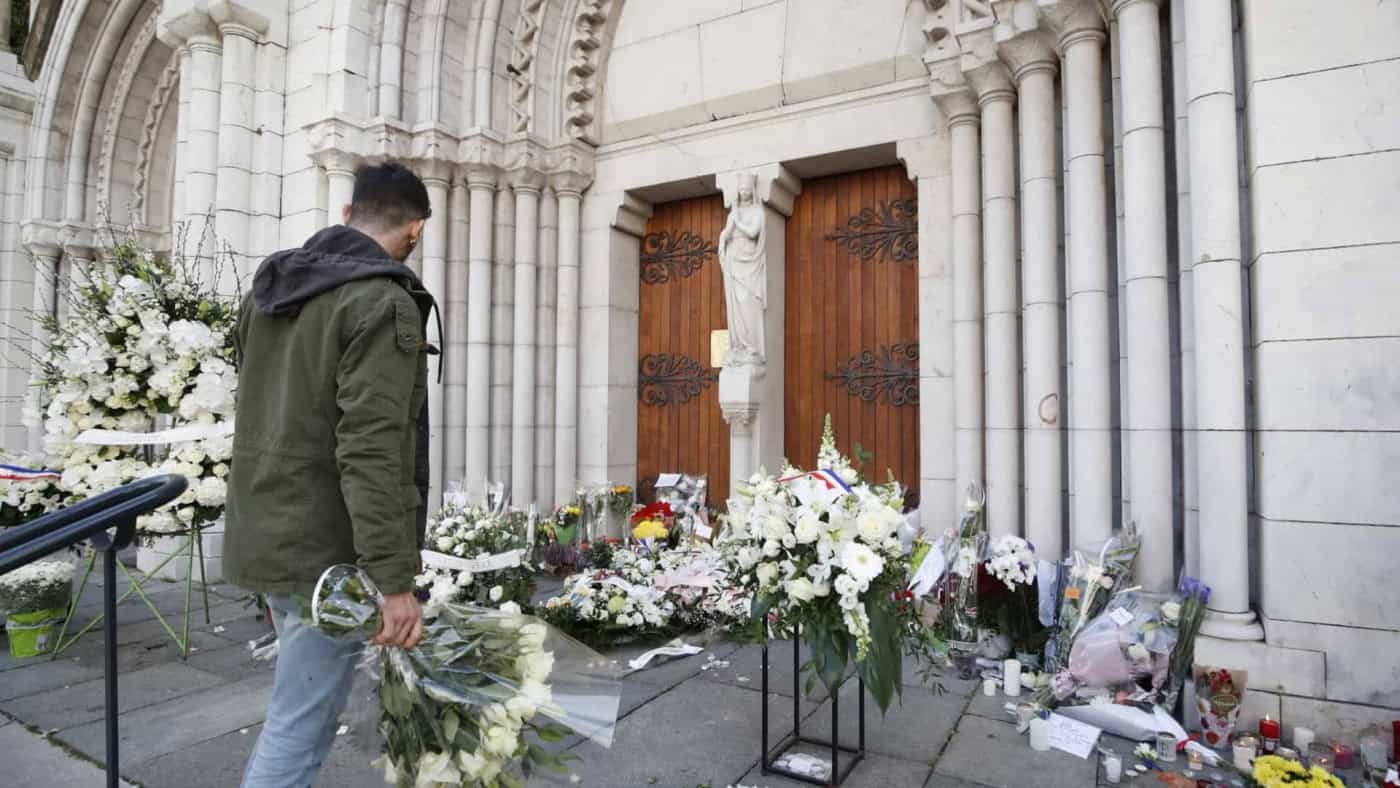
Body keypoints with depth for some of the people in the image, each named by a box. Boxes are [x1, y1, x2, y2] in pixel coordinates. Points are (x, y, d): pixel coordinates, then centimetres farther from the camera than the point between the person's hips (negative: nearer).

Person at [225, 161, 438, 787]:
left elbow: (259, 413, 17)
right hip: (327, 548, -9)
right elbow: (372, 451, -26)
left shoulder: (267, 288, 10)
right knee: (300, 725, 5)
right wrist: (393, 579, -24)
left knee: (304, 699, 27)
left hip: (261, 535, 9)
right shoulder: (384, 303, -18)